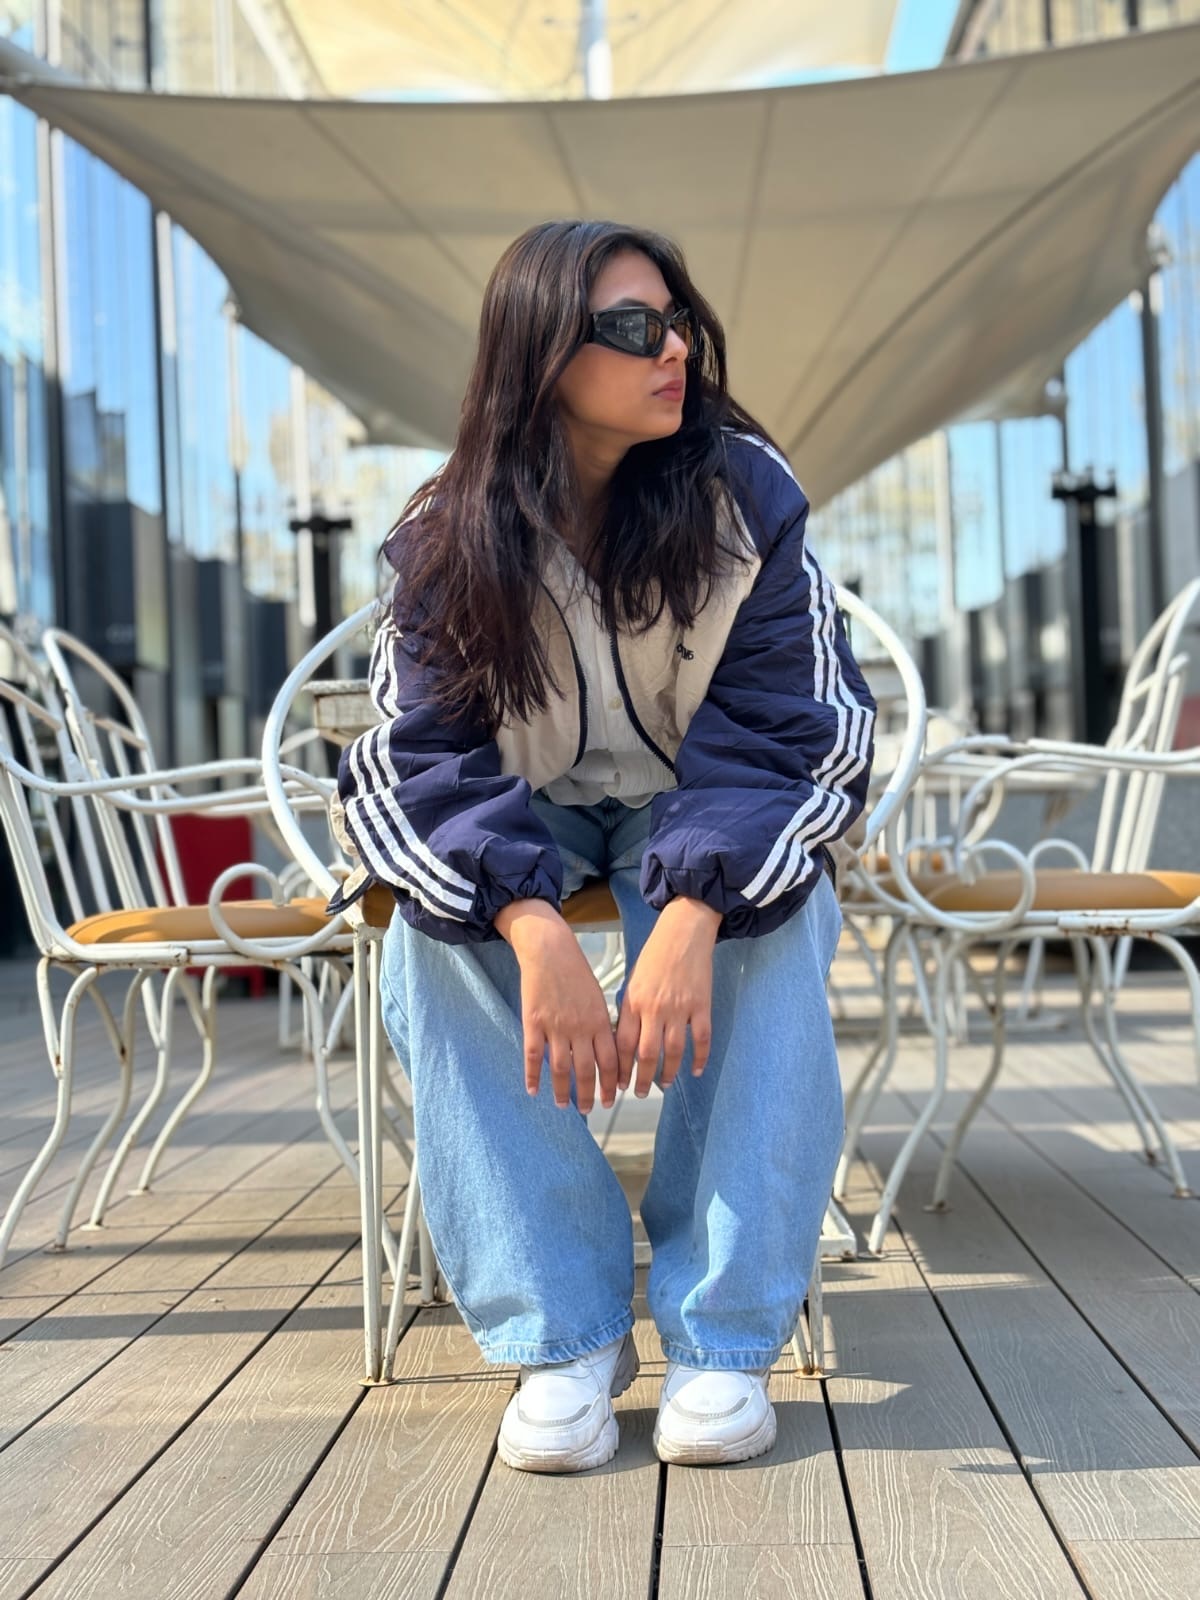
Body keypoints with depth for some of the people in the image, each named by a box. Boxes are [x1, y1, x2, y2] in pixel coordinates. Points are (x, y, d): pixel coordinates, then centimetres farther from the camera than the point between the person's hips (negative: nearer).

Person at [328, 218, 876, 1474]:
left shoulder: (746, 495, -16)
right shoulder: (450, 534, -14)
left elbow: (778, 736, -20)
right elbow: (429, 756, -20)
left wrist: (689, 918, -39)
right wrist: (538, 932, -39)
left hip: (709, 817, 0)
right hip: (521, 828, 1)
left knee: (778, 934, -33)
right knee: (432, 948, -30)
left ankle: (722, 1336, -21)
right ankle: (560, 1335, -20)